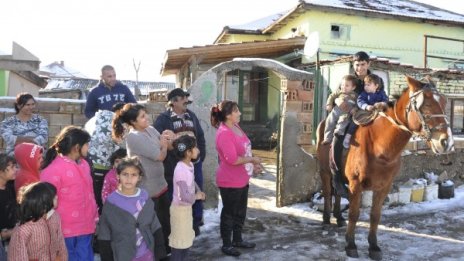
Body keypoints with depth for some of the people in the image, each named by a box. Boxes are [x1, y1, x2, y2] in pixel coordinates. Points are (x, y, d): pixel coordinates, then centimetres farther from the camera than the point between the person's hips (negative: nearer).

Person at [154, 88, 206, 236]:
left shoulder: (191, 116, 12)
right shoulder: (163, 119, -6)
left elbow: (200, 136, 16)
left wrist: (201, 155, 9)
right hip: (174, 164, -5)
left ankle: (195, 223, 28)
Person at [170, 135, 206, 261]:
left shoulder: (190, 165, 0)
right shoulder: (181, 170, -29)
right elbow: (184, 196, -33)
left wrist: (198, 191, 0)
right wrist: (197, 197, -15)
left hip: (187, 207, 9)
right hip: (180, 208, -9)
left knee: (187, 238, 23)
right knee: (179, 240, 6)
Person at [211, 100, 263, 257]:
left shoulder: (236, 127, 6)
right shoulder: (224, 133, -24)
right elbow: (233, 159, -28)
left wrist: (253, 165, 6)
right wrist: (253, 159, -15)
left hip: (242, 179, 9)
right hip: (230, 182, -9)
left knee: (240, 212, 21)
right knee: (229, 213, 7)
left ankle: (237, 240, 38)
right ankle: (226, 245, 24)